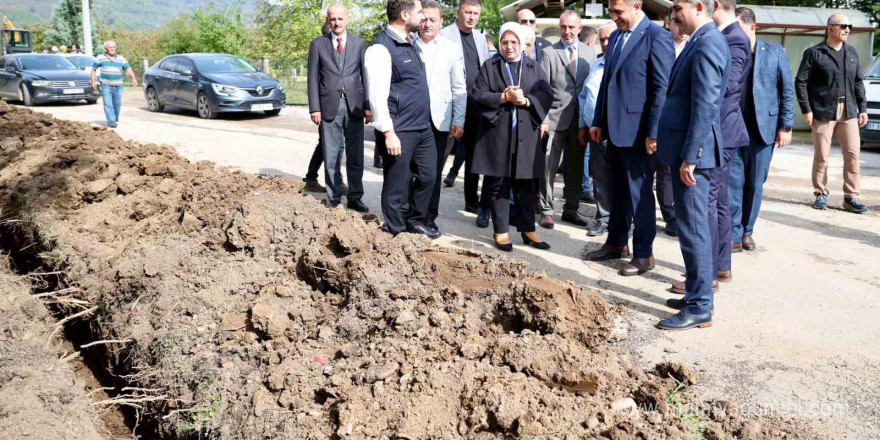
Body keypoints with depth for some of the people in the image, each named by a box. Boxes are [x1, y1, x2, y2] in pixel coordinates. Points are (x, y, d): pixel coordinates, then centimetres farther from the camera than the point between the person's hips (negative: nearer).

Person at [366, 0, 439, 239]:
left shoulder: (411, 42, 12)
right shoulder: (381, 48, -15)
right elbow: (378, 95, -19)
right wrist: (389, 133, -21)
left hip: (423, 126, 9)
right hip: (399, 131, -8)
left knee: (427, 176, 18)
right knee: (395, 186, 5)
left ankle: (415, 221, 36)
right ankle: (396, 234, 20)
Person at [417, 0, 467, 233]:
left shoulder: (452, 49, 5)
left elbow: (459, 89, 5)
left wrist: (458, 121, -1)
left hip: (439, 119, 1)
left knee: (434, 170, 4)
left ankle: (429, 216, 13)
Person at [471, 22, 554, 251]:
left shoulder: (534, 67, 12)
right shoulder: (490, 66, 6)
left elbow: (547, 94, 3)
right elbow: (478, 95, -3)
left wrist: (525, 100, -14)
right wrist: (504, 97, -15)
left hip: (527, 134, 2)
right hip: (497, 134, -2)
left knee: (526, 185, 6)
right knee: (498, 184, 2)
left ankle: (528, 230, 15)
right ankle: (501, 231, 10)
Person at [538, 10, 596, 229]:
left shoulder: (590, 53, 8)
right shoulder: (549, 53, -2)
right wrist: (543, 119, -13)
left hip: (581, 119, 4)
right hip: (555, 119, -3)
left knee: (576, 167, 11)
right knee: (548, 166, -2)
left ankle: (571, 209, 23)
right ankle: (546, 210, 9)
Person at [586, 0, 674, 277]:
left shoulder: (657, 37, -11)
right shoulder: (616, 36, 14)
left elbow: (663, 89, -15)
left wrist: (654, 133, -17)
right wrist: (598, 122, 15)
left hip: (638, 130, -7)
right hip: (615, 128, 8)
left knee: (639, 193, 1)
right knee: (618, 191, 16)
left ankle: (644, 254, 13)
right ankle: (617, 243, 29)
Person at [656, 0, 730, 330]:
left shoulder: (707, 45, -15)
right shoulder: (702, 42, 16)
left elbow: (705, 107, -21)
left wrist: (689, 157, -21)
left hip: (693, 153, -10)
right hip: (687, 150, 10)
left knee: (693, 228, -5)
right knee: (693, 226, 16)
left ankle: (699, 308, 3)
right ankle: (698, 294, 27)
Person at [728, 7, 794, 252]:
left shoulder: (775, 53, 2)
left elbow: (787, 91, 3)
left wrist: (786, 126, -3)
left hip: (763, 128, 0)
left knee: (755, 184, 7)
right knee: (733, 182, -3)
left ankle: (747, 231, 20)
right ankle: (734, 236, 2)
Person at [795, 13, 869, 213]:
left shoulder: (852, 53, 14)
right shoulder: (814, 53, -3)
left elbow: (858, 82, 17)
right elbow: (800, 82, -5)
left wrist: (862, 108, 11)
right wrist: (806, 110, -11)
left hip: (848, 112, 5)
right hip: (823, 112, -4)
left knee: (852, 154, 0)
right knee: (821, 156, 1)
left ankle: (851, 197, 7)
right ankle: (821, 194, 13)